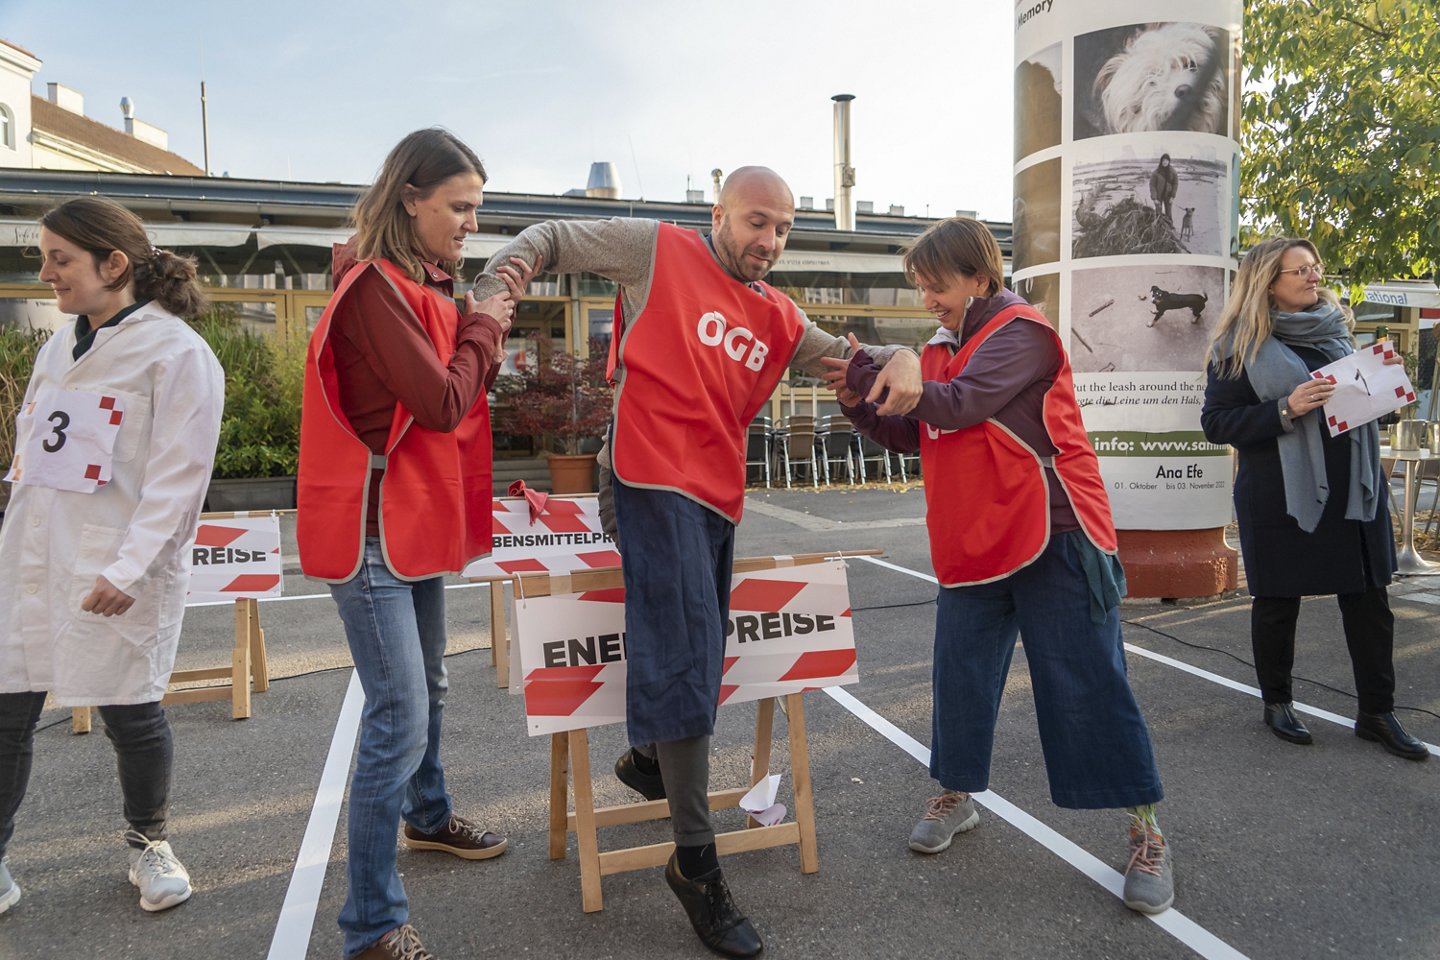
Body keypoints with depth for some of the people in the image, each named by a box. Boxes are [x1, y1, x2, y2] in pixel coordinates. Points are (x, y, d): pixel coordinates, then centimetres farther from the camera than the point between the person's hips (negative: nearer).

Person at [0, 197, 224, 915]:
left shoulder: (177, 352, -11)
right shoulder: (59, 347, 13)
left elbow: (177, 476, -16)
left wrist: (129, 567, -21)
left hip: (118, 571, -7)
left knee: (129, 712, 4)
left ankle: (148, 845, 27)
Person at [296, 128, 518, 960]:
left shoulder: (427, 287, 11)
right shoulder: (375, 286, -17)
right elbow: (442, 404, -22)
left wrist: (482, 335, -1)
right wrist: (483, 328, -8)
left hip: (421, 522, 10)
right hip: (374, 531, -10)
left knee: (427, 689, 25)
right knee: (400, 718, -7)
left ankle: (429, 815, 48)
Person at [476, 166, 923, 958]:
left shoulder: (780, 319, 17)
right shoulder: (659, 252, 2)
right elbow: (554, 237, 9)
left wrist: (899, 360, 0)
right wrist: (502, 273, -10)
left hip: (718, 494, 7)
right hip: (656, 480, -7)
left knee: (697, 652, 17)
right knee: (685, 655, -12)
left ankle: (649, 759, 45)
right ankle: (695, 860, -2)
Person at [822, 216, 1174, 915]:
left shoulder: (1022, 332, -11)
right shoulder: (943, 348, 14)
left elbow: (959, 405, -24)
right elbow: (916, 436, 14)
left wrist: (874, 372, -19)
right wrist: (862, 405, -2)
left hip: (1051, 537, -7)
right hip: (974, 543, 7)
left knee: (1086, 683, -1)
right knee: (961, 673, 11)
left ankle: (1146, 831, 14)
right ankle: (956, 796, 32)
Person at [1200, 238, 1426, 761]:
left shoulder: (1334, 328, 11)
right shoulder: (1241, 345, -5)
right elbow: (1215, 423, -10)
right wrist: (1286, 409, -21)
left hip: (1353, 488, 5)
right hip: (1281, 497, -5)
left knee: (1369, 598, 7)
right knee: (1278, 601, 7)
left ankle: (1377, 712, 19)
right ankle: (1277, 702, 25)